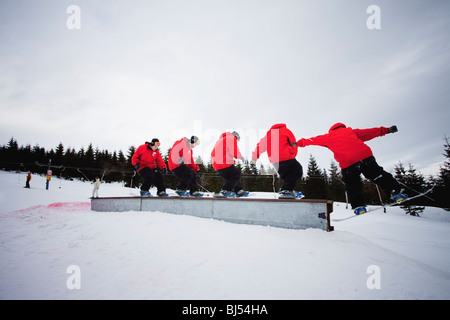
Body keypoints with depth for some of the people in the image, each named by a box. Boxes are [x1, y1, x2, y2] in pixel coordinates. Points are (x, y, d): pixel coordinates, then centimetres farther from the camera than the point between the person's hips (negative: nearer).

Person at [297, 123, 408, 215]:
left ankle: (358, 206, 5)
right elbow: (369, 132, 25)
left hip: (348, 164, -2)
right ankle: (395, 192, 9)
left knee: (352, 185, 11)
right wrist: (386, 130, 32)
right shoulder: (350, 131, 27)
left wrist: (300, 143, 37)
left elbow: (314, 140, 27)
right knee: (378, 175, 15)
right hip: (365, 157, 2)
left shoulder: (329, 137, 22)